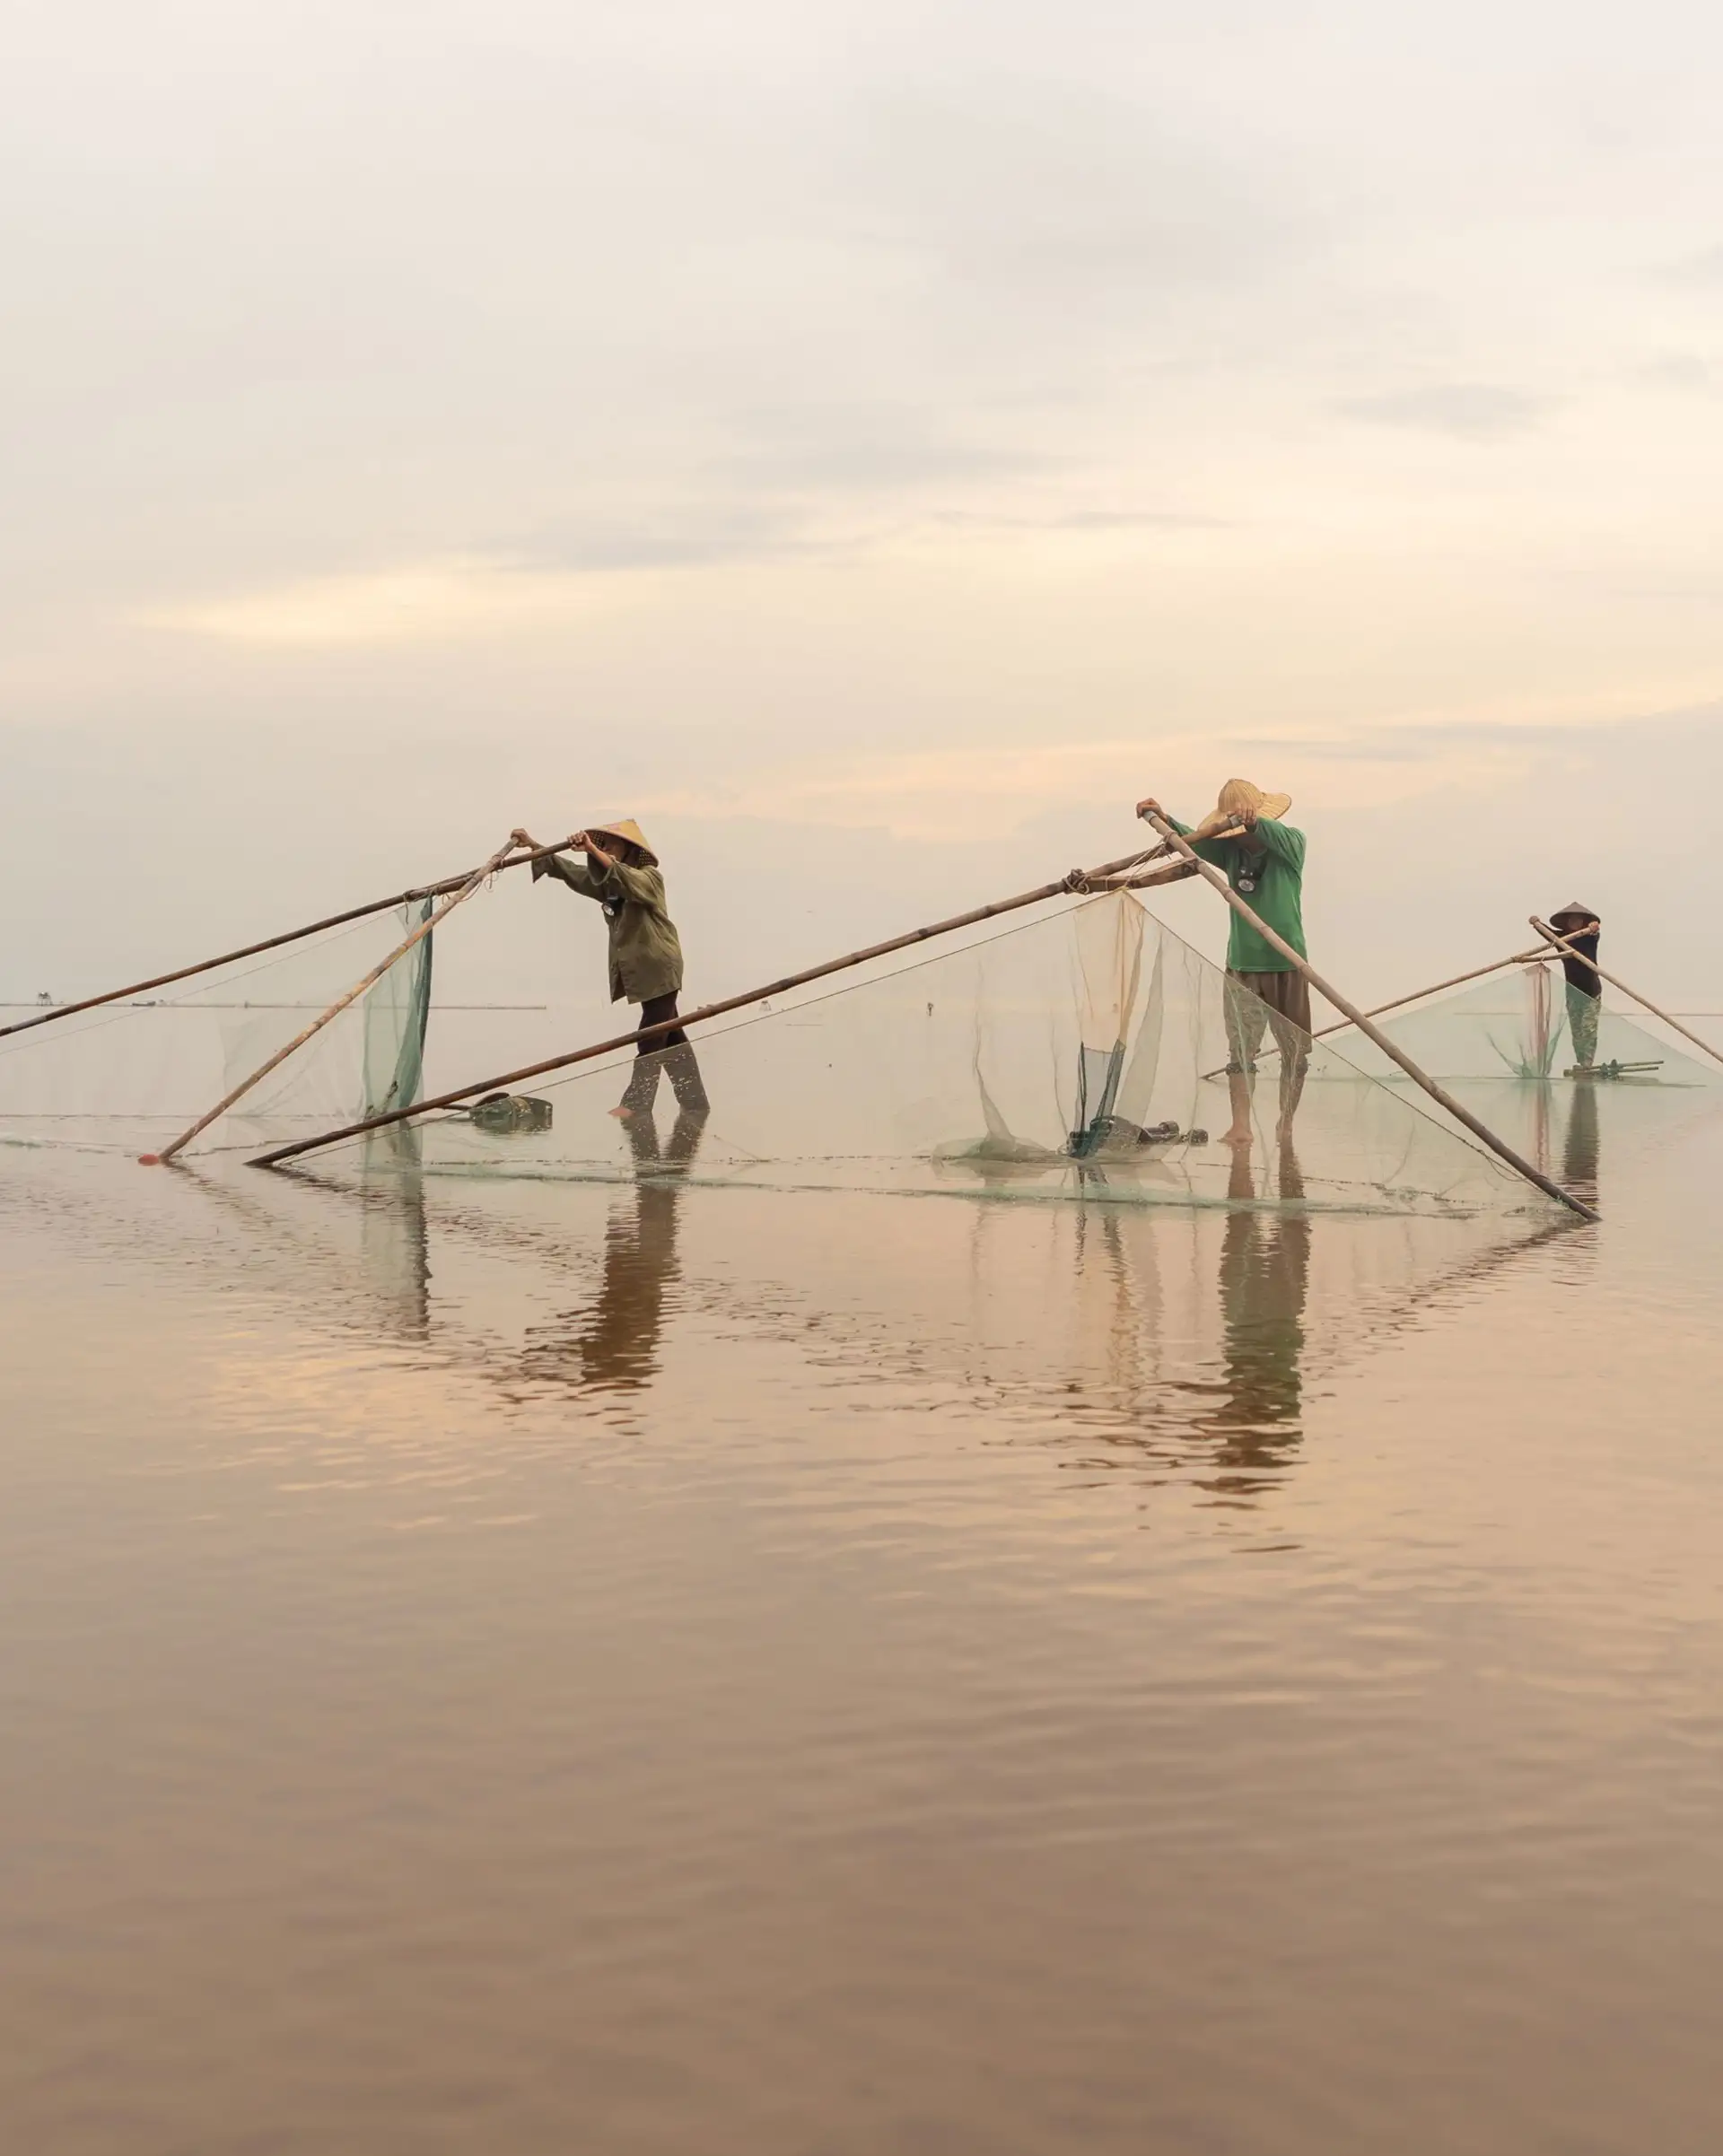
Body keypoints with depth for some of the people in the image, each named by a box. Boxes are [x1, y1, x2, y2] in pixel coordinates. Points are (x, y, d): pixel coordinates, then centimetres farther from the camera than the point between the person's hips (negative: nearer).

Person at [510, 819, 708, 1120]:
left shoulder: (649, 877, -12)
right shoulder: (607, 882, 13)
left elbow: (627, 880, -34)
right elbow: (569, 872, 14)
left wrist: (593, 851, -45)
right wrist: (533, 846, 5)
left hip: (659, 968, -9)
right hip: (639, 970, 9)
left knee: (652, 1035, -10)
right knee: (669, 1034, 11)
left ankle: (636, 1104, -13)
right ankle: (693, 1102, 15)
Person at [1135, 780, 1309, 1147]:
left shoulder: (1291, 843, -5)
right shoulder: (1231, 850, 4)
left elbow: (1274, 834, -27)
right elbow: (1193, 840, -9)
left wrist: (1253, 821, -49)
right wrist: (1165, 820, -29)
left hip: (1287, 962, -2)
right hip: (1244, 963, 2)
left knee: (1294, 1049, 7)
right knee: (1241, 1048, -5)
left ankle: (1286, 1126, 20)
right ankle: (1240, 1128, -6)